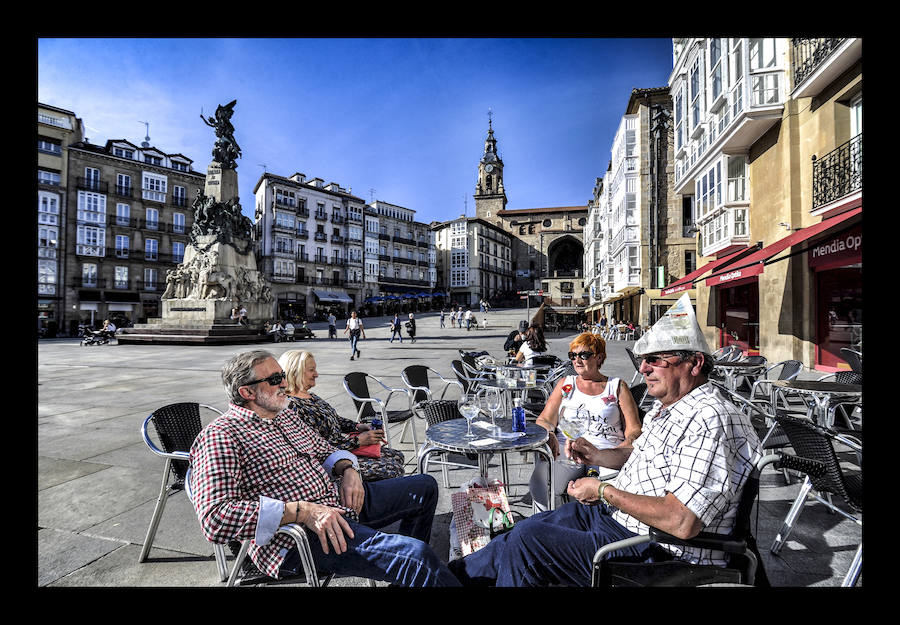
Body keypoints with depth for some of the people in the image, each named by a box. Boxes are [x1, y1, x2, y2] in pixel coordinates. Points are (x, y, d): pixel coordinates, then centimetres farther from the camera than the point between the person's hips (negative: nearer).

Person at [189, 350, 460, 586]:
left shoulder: (286, 415, 16)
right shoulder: (219, 436, -11)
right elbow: (214, 519, -23)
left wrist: (348, 470, 0)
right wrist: (301, 511, -27)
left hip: (340, 499, 10)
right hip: (298, 536, -9)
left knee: (425, 486, 20)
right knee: (417, 556, -30)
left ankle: (401, 573, 32)